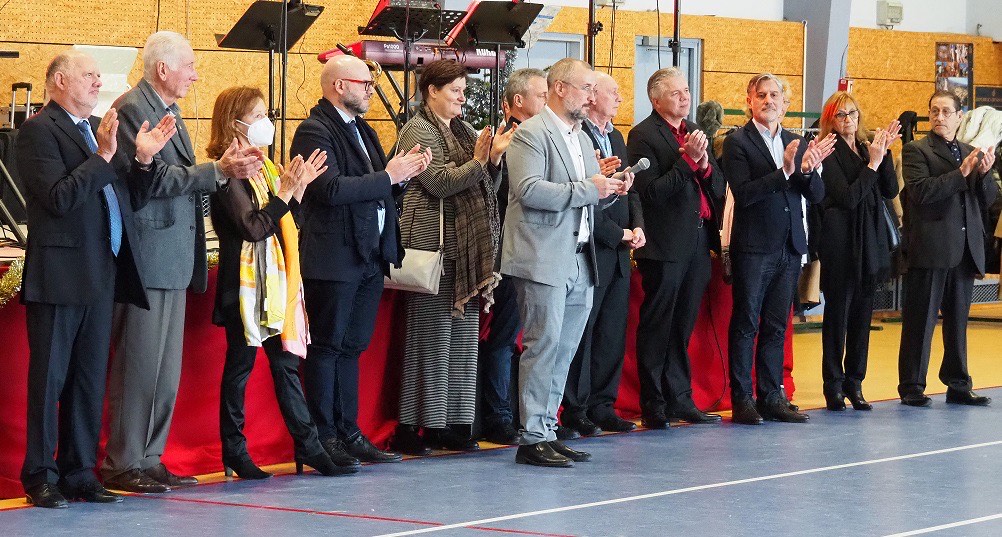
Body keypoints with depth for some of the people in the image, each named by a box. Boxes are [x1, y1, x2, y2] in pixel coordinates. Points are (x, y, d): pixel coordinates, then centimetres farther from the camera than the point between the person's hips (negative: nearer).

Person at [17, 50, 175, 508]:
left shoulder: (98, 129, 16)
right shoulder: (39, 130, -7)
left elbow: (129, 200, 15)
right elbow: (59, 197, -18)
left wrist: (142, 160, 0)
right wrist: (103, 156, -20)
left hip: (101, 276, 8)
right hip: (60, 274, -8)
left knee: (90, 380, 11)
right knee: (49, 379, -2)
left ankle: (79, 471, 17)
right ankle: (40, 477, 4)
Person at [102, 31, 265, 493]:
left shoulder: (168, 111, 18)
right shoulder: (132, 109, -12)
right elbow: (155, 178, -20)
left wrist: (226, 167, 0)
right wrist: (219, 171, -18)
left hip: (174, 259, 10)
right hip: (148, 255, -10)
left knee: (166, 368, 11)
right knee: (139, 364, -6)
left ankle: (148, 460, 17)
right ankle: (123, 465, 0)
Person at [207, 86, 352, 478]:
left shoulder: (263, 166, 14)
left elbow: (283, 222, 15)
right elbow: (253, 227, -20)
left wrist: (299, 187, 4)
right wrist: (286, 192, -17)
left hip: (275, 280, 8)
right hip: (245, 281, -8)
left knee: (286, 362, 7)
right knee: (240, 364, 0)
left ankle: (308, 446, 7)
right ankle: (234, 450, 7)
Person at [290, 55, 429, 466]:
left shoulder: (361, 131, 18)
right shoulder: (315, 132, -11)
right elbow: (332, 189, -23)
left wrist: (403, 172, 1)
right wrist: (387, 177, -17)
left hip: (369, 257, 9)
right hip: (334, 259, -9)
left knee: (351, 347, 12)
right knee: (327, 347, -2)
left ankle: (347, 433, 17)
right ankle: (323, 437, 2)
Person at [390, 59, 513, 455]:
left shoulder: (464, 132, 18)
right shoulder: (417, 131, -4)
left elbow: (487, 188, 15)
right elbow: (440, 182, -15)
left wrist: (494, 158, -1)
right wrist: (477, 161, -13)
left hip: (467, 248, 8)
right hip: (432, 242, -8)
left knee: (464, 333, 7)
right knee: (432, 333, -7)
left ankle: (456, 423, 11)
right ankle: (413, 426, -2)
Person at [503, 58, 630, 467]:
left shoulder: (582, 138, 20)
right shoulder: (532, 134, -8)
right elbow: (529, 189, -21)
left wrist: (611, 190, 6)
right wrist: (587, 189, -18)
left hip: (579, 260, 9)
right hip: (543, 260, -8)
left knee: (564, 351, 8)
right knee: (544, 345, -9)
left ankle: (547, 431, 13)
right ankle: (533, 438, -6)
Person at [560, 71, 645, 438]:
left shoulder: (616, 138, 17)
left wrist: (637, 226, 2)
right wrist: (619, 234, -12)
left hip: (618, 252, 9)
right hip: (591, 249, -9)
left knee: (612, 332, 10)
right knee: (582, 330, -3)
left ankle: (601, 406, 16)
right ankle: (575, 410, 3)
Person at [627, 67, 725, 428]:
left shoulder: (695, 133, 15)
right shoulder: (644, 135, -8)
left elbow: (718, 188, 11)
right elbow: (651, 191, -17)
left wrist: (704, 163, -8)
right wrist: (687, 159, -18)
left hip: (698, 242, 7)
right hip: (665, 245, -7)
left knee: (683, 326, 13)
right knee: (657, 327, 0)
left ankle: (679, 398, 20)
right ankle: (653, 404, 4)